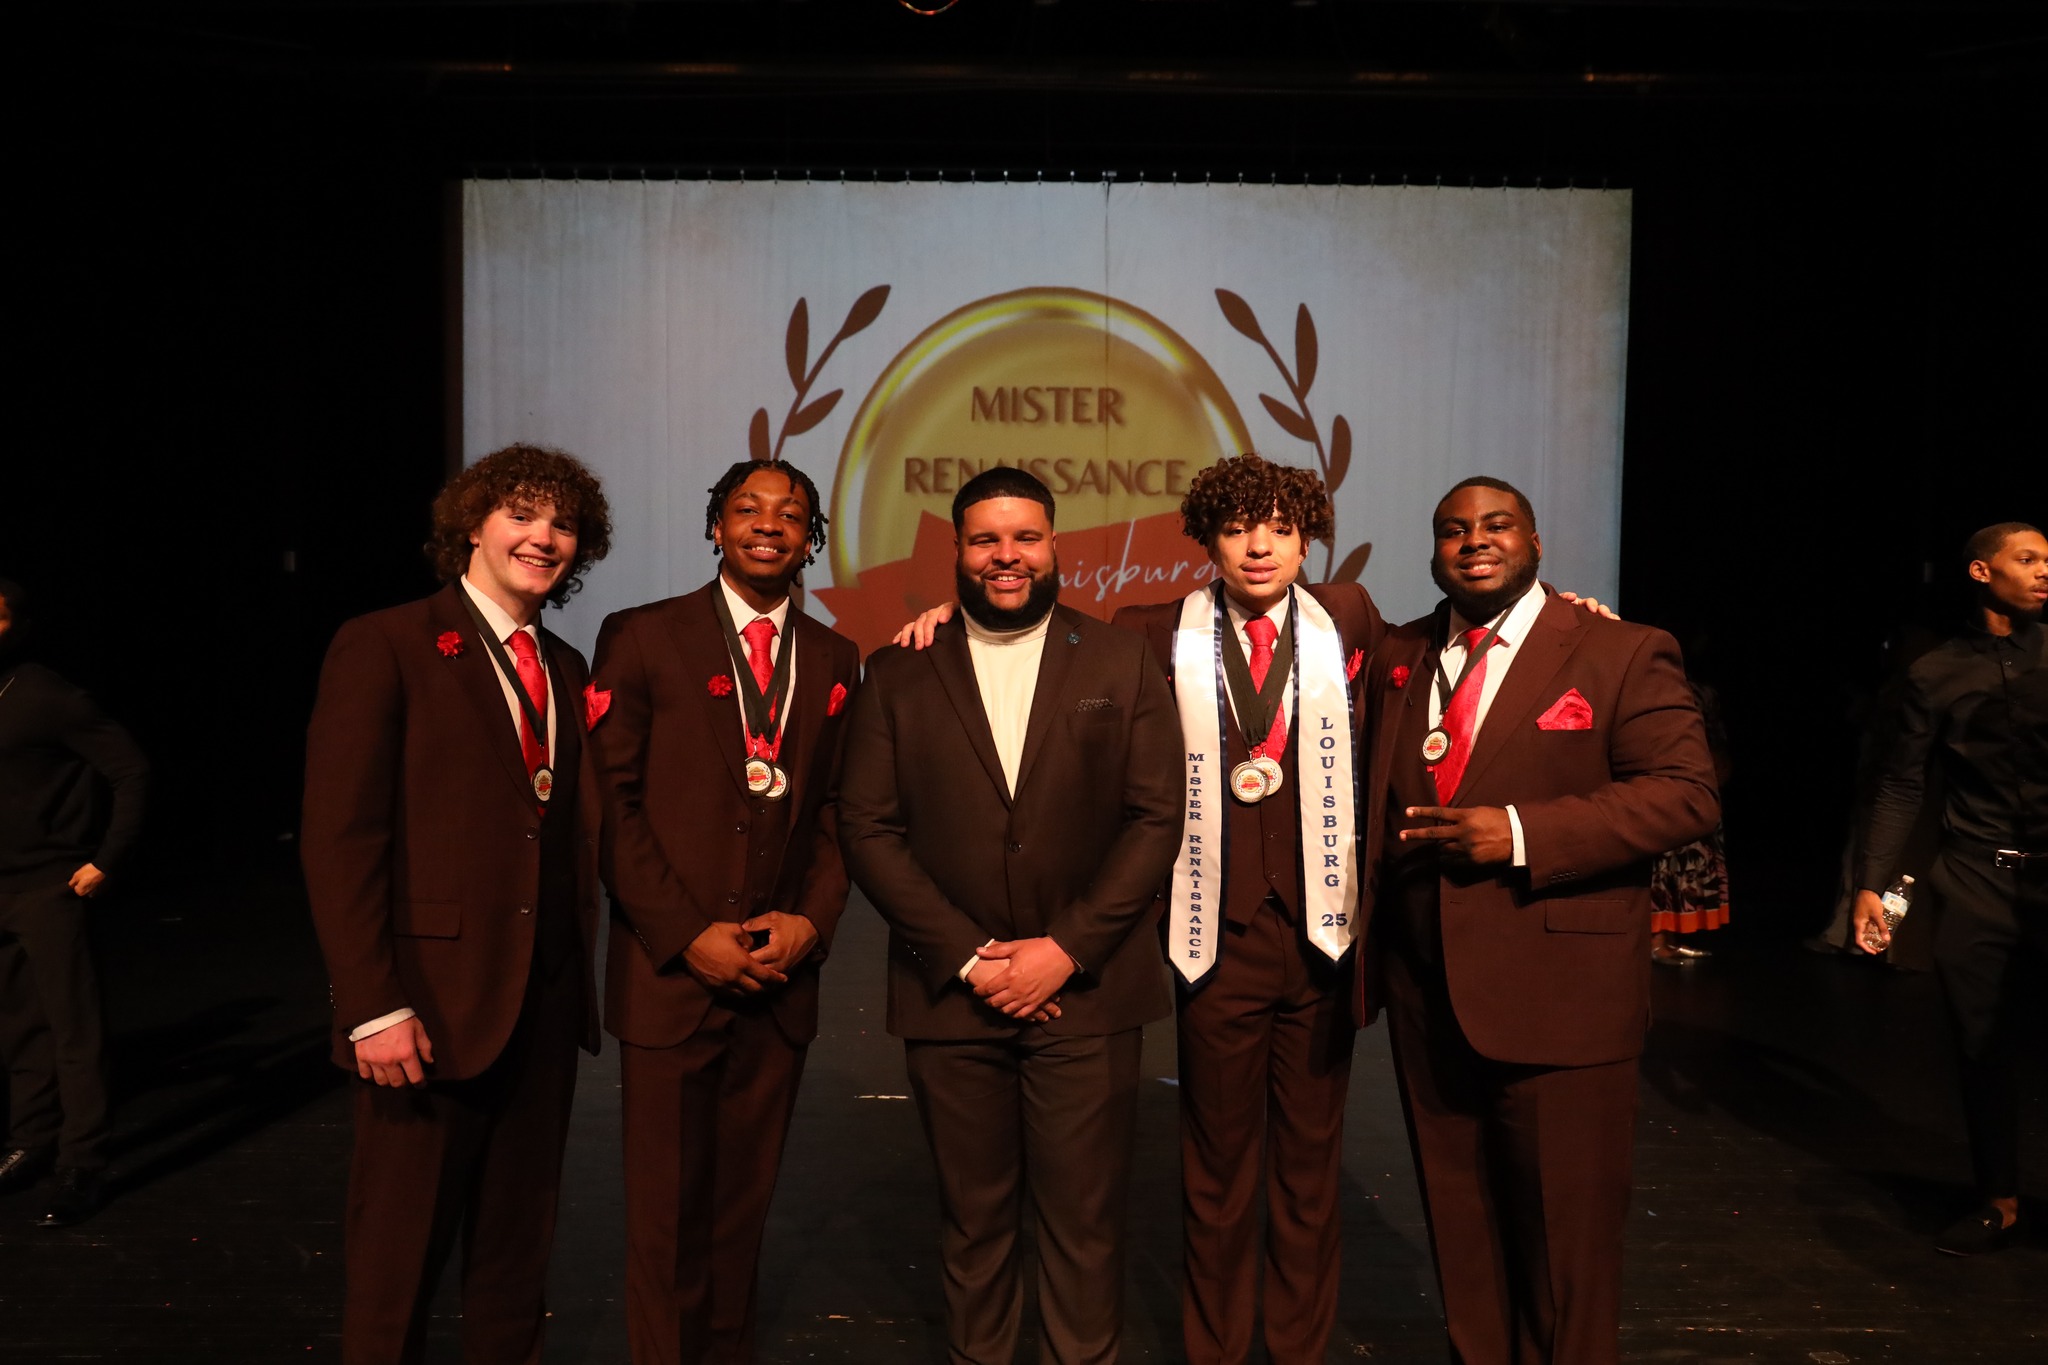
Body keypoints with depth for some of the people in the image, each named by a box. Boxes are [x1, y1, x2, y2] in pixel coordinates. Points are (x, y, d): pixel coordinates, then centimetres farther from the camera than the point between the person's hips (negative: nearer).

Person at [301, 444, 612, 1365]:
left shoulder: (567, 670, 13)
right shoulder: (384, 647, -6)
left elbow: (571, 832, 12)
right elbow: (337, 838, -12)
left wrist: (576, 977, 6)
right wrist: (373, 1008, -17)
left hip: (546, 1008, 6)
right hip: (432, 1008, -5)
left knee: (517, 1250, 15)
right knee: (398, 1256, 7)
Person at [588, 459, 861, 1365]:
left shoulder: (835, 660, 10)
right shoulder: (642, 638, -2)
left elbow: (839, 809, 10)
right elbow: (611, 803, -6)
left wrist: (813, 920, -5)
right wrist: (689, 935, -12)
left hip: (781, 976, 3)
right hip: (669, 974, -3)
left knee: (744, 1200, 12)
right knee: (667, 1208, 6)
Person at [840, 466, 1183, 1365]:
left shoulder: (1124, 664, 5)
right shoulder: (899, 675, 6)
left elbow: (1158, 819, 0)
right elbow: (867, 829, 0)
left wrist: (1067, 949, -9)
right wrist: (968, 956, -8)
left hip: (1086, 991, 0)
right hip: (949, 994, 1)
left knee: (1084, 1220, 5)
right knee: (973, 1218, 10)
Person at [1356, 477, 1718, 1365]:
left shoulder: (1623, 655, -4)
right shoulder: (1398, 659, 11)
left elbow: (1686, 794, -12)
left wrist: (1521, 834, -20)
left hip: (1559, 1001, -4)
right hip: (1426, 998, 5)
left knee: (1563, 1237, 7)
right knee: (1459, 1227, 16)